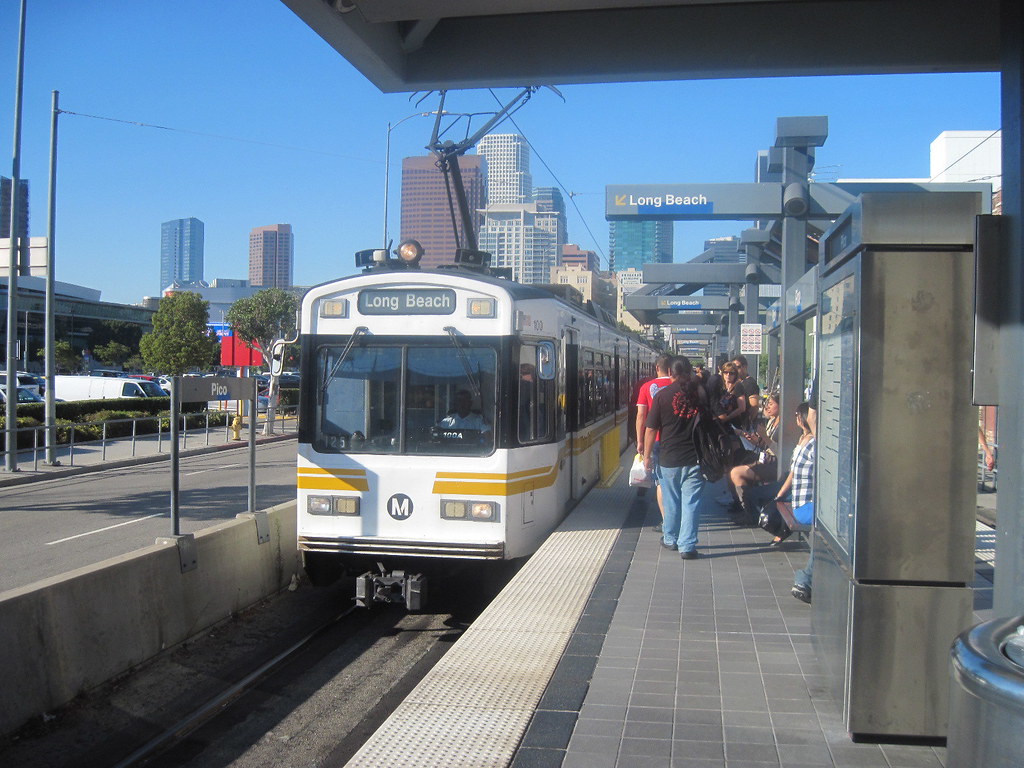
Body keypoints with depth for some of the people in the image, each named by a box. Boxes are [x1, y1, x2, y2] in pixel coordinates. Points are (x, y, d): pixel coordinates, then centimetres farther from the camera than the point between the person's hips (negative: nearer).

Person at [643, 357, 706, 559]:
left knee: (671, 501, 14)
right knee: (691, 502, 3)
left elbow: (651, 429, -4)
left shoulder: (662, 395, -6)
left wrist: (647, 455, 6)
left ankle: (670, 539, 29)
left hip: (669, 458, 0)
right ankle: (687, 546, 3)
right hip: (695, 458, 1)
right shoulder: (700, 392, -1)